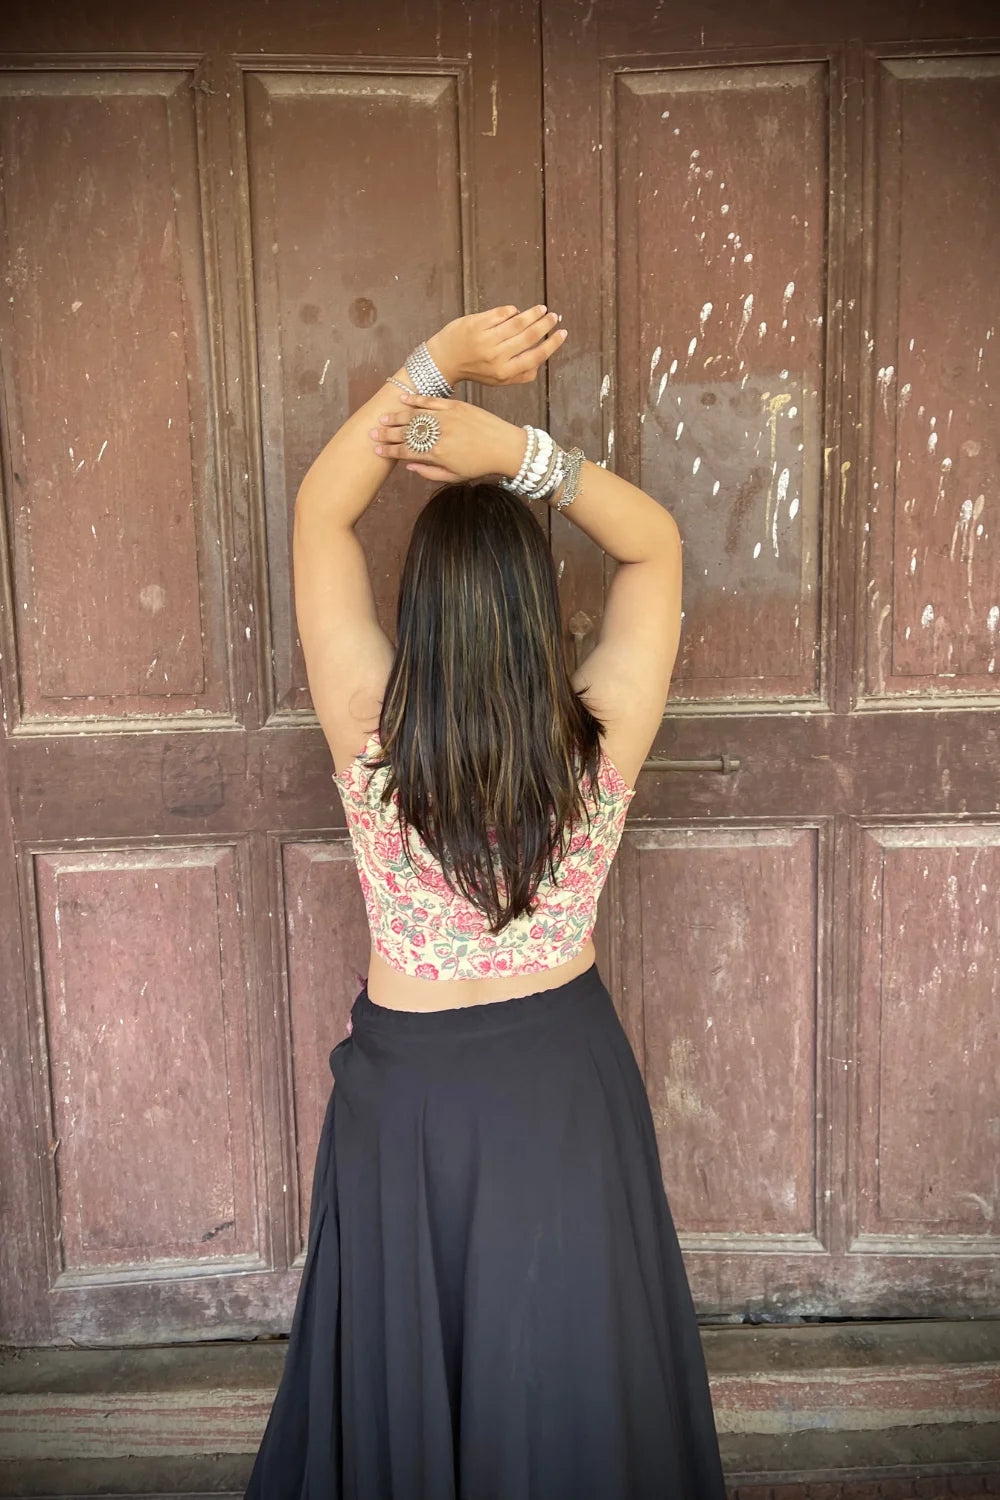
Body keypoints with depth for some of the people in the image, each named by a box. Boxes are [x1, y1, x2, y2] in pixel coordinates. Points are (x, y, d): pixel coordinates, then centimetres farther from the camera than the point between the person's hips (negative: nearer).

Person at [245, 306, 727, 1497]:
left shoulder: (369, 737, -22)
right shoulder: (601, 741, -20)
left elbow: (320, 512, -13)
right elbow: (656, 544, -7)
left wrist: (437, 361, -20)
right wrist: (522, 451, -20)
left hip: (405, 1083, 0)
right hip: (563, 1079, 1)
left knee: (402, 1368, 25)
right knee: (569, 1373, 24)